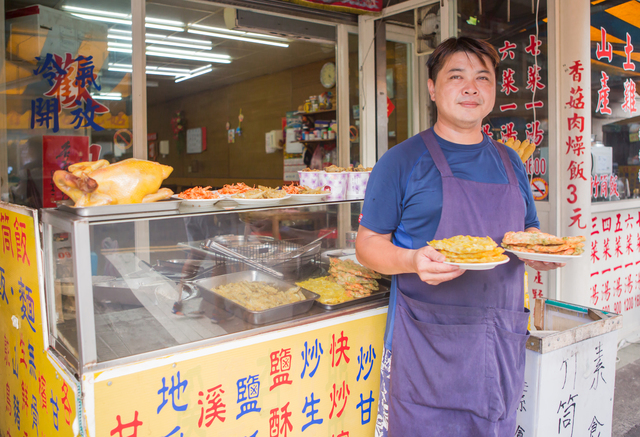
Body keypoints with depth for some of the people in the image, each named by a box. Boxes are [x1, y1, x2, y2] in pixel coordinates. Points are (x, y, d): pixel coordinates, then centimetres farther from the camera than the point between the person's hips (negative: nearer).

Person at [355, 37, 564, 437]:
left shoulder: (509, 162, 12)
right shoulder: (403, 160, -4)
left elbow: (529, 230, 21)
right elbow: (368, 244, -4)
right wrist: (413, 260, -24)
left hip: (502, 343, 5)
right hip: (427, 341, -5)